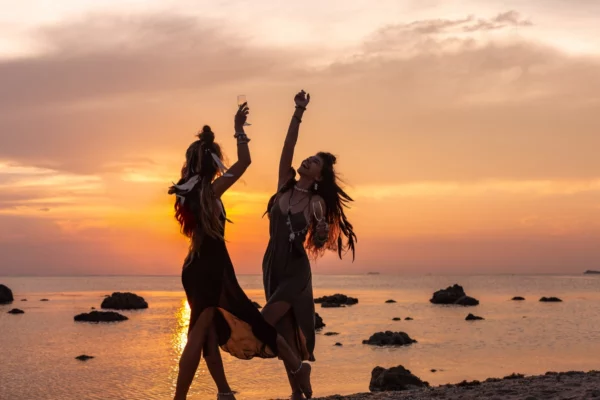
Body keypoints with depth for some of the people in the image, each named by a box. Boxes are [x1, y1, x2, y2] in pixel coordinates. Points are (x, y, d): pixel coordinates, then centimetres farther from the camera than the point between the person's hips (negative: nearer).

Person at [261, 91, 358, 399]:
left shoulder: (317, 202, -5)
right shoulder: (285, 186, 3)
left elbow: (321, 241, -7)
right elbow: (287, 147, -7)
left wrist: (321, 223, -26)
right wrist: (298, 113, -14)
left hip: (296, 269, -4)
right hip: (273, 266, 4)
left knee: (263, 325, -16)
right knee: (285, 334, 4)